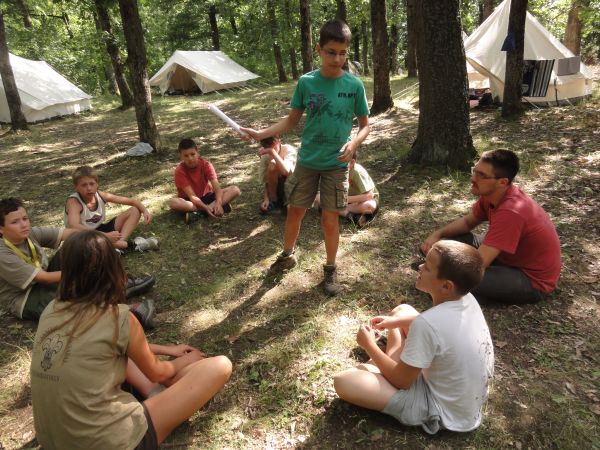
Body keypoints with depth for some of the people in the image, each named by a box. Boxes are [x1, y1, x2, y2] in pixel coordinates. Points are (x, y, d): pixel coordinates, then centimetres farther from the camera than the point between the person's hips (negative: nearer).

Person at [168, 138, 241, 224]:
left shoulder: (206, 164, -13)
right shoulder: (180, 171, -18)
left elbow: (216, 187, -23)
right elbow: (191, 195, -25)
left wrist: (218, 203, -42)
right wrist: (205, 208, -40)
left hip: (206, 196, 3)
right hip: (189, 201, -3)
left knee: (235, 190, -20)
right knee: (173, 202, -37)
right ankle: (209, 208, -32)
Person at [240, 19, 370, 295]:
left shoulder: (354, 85, -7)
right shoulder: (306, 82, -4)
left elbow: (365, 125, 0)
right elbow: (292, 120, 5)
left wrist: (354, 143, -21)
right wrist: (261, 133, -8)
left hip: (336, 164, -2)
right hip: (307, 161, 2)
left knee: (330, 220, 2)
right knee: (294, 211, 11)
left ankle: (330, 270, 23)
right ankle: (287, 255, 37)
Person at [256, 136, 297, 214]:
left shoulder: (289, 150, -24)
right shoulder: (265, 155, -15)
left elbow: (285, 170, -44)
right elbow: (265, 180, -10)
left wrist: (272, 151, -48)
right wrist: (266, 199, -21)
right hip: (277, 185, 2)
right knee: (272, 165, -28)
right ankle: (273, 200, -12)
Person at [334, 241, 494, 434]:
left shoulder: (427, 324, -35)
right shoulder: (466, 297, -12)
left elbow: (401, 381, -20)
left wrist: (369, 346, -6)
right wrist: (396, 322, 9)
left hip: (445, 411, -8)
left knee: (342, 381, -18)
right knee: (402, 310, 15)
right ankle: (387, 366, 18)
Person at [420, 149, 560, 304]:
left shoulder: (510, 212, -36)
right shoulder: (491, 194, -9)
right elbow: (467, 222, 9)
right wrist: (436, 235, -9)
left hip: (532, 279, -8)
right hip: (511, 256, 9)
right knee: (451, 241, 2)